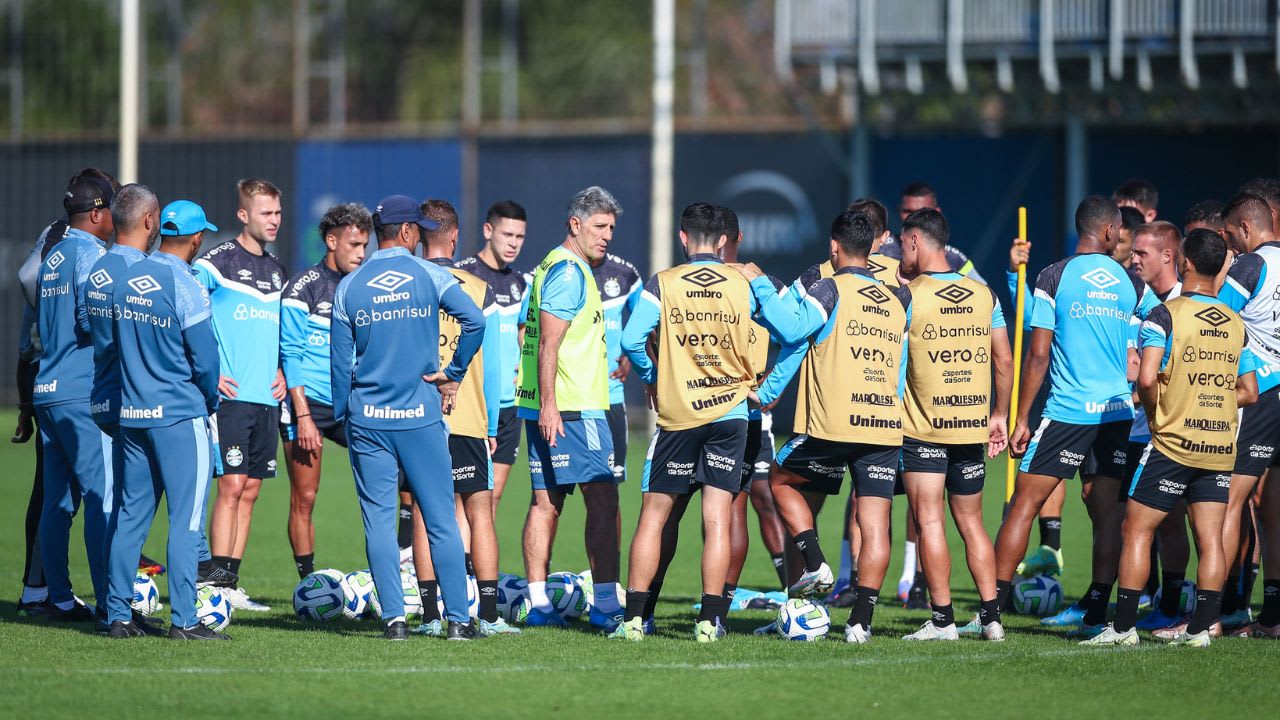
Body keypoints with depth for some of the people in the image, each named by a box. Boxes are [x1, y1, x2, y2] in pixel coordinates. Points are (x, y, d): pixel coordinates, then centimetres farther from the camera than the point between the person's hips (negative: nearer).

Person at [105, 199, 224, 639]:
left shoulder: (125, 282, 6)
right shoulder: (186, 289, -15)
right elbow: (205, 360, -12)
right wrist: (211, 401, 7)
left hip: (132, 414, 7)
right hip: (180, 417, -7)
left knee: (131, 516, 11)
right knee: (186, 519, -3)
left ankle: (118, 615, 13)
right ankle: (183, 620, -4)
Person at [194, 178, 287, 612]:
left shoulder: (277, 271, 16)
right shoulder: (218, 263, -6)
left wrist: (281, 372, 13)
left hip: (267, 398, 7)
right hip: (231, 396, -7)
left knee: (250, 491, 6)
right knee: (232, 486, -11)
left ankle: (232, 586, 9)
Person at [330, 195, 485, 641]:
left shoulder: (348, 288, 5)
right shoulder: (429, 276, -1)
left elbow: (340, 361, 6)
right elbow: (474, 320, -15)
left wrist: (342, 417, 15)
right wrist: (453, 376, -3)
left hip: (367, 419, 1)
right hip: (421, 415, -1)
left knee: (379, 521, 4)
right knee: (441, 520, 2)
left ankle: (394, 618, -2)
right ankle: (457, 618, 0)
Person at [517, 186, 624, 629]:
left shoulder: (551, 267, 19)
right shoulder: (569, 272, -12)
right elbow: (548, 343, -18)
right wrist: (549, 405, -23)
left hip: (547, 408, 10)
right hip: (573, 409, -10)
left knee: (546, 501, 8)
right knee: (603, 497, -9)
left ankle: (539, 604, 7)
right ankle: (606, 603, -13)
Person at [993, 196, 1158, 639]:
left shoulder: (1054, 278, -4)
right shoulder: (1129, 282, 6)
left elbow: (1038, 355, -6)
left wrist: (1021, 419, -1)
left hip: (1066, 412, -3)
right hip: (1116, 412, 3)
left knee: (1024, 504, 0)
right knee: (1106, 512, 6)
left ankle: (993, 606, -3)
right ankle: (1096, 614, 3)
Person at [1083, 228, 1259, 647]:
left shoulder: (1166, 316, -10)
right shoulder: (1236, 324, 8)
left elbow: (1147, 378, -21)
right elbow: (1249, 392, 13)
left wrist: (1156, 413, -3)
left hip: (1173, 444, -5)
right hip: (1220, 448, 5)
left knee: (1136, 530, 3)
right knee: (1210, 538, 4)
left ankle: (1124, 626, 0)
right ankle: (1200, 627, 1)